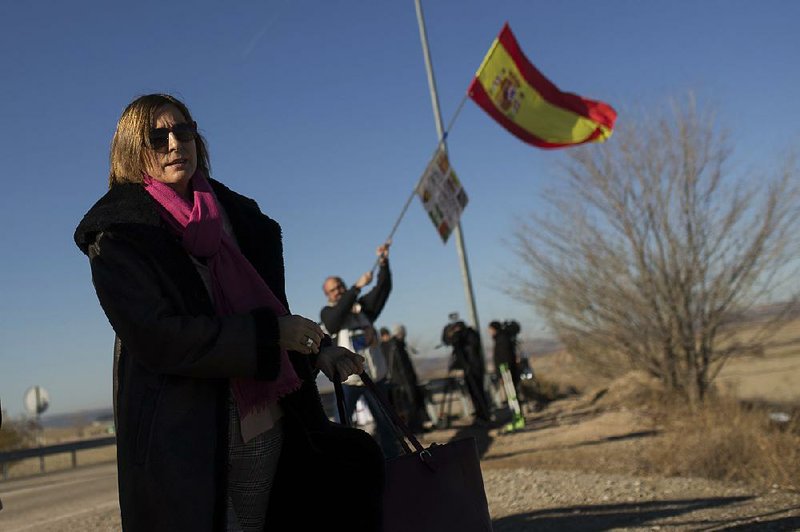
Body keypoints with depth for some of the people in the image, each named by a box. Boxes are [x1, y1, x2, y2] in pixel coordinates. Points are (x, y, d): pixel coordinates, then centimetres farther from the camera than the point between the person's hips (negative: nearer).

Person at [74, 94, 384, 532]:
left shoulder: (234, 215, 13)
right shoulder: (118, 237, -6)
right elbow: (156, 338, -18)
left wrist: (317, 349, 5)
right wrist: (269, 333, -17)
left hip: (270, 428, 6)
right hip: (186, 445, -5)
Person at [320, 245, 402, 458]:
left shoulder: (362, 306, 8)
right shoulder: (327, 313, -1)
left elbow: (383, 289, -4)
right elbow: (338, 315, -24)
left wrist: (384, 263, -21)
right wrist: (357, 286, -31)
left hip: (375, 377, 4)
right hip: (347, 380, -3)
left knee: (386, 424, 12)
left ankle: (392, 461, 25)